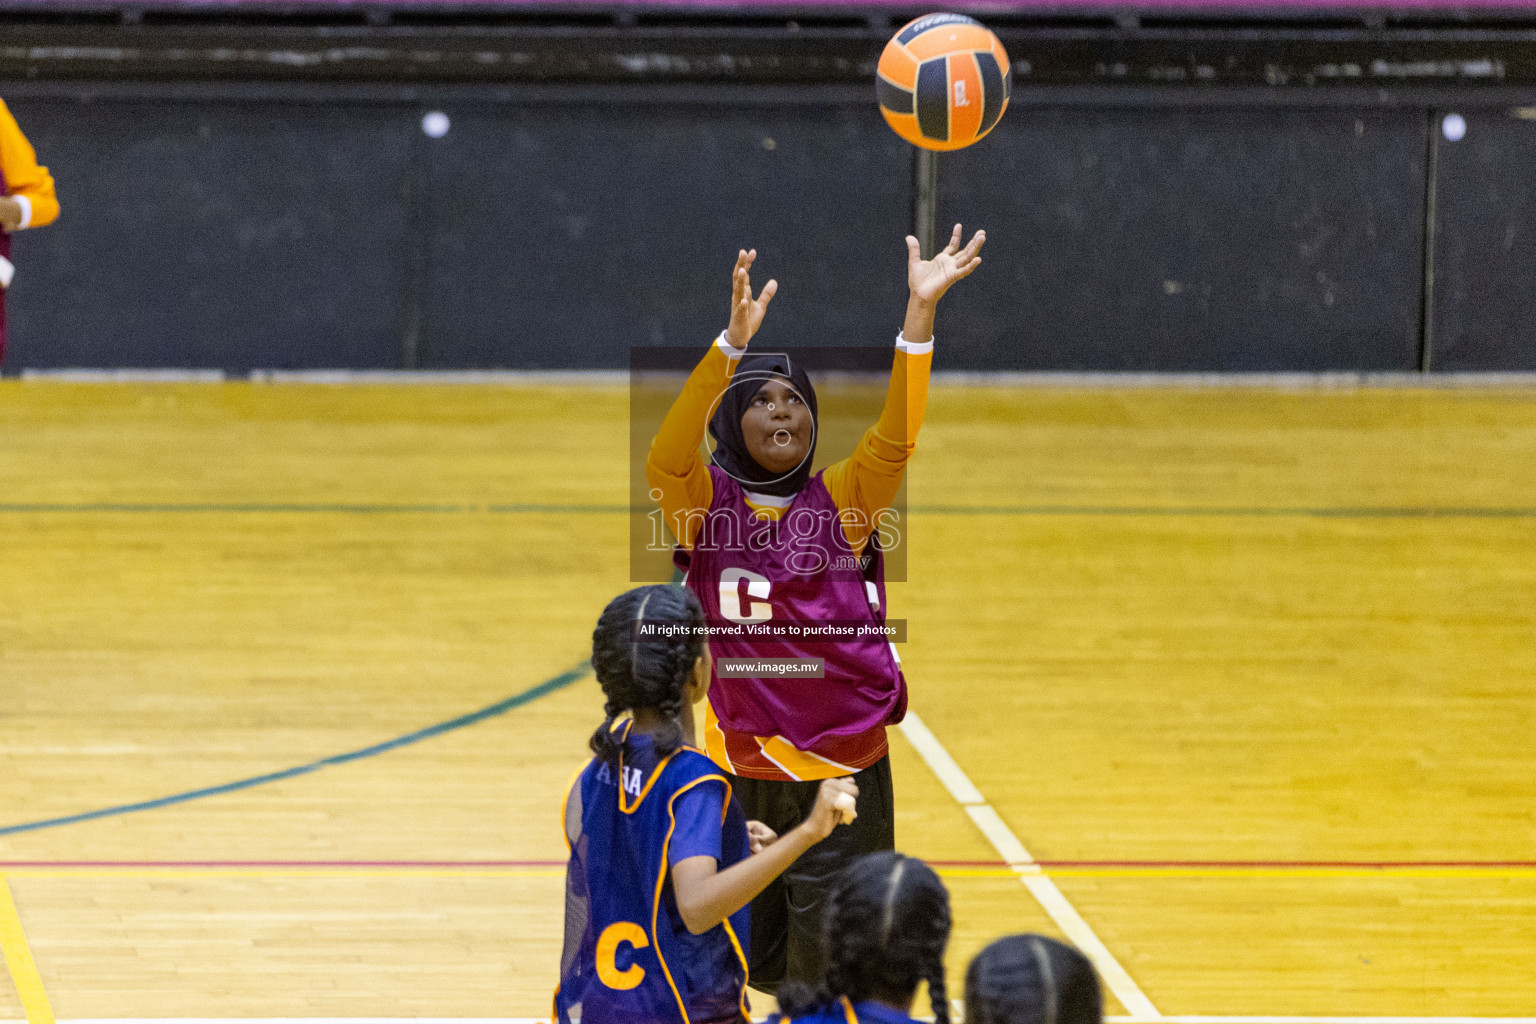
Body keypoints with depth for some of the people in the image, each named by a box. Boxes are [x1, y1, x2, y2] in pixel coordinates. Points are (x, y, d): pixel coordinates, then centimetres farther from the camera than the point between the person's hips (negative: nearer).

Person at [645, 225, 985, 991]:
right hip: (739, 768, 0)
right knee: (747, 965, 8)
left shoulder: (839, 501, 0)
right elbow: (664, 460, -25)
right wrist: (732, 345, -38)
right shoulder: (703, 502, -4)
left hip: (844, 767, 0)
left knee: (829, 976, 0)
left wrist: (919, 312, -29)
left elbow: (895, 439, -17)